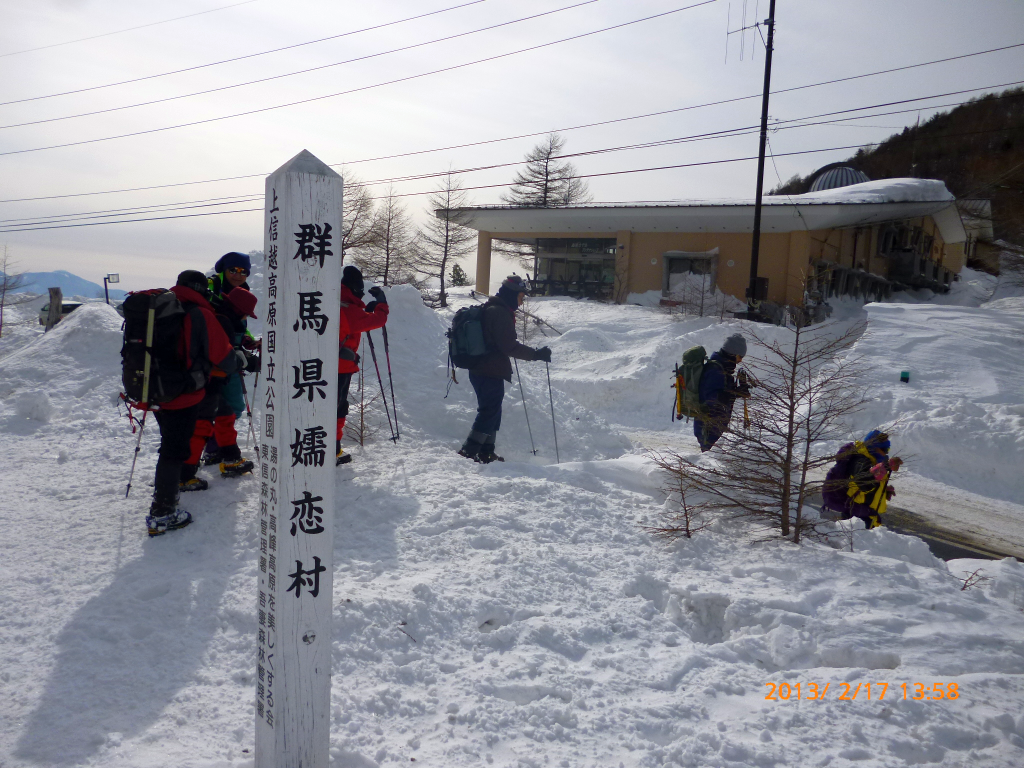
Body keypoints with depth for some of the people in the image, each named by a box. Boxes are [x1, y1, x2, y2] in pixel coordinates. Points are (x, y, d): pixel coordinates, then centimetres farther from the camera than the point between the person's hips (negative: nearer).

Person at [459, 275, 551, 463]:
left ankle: (486, 452, 25)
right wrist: (536, 354, -17)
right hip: (491, 372, -10)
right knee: (490, 411, -5)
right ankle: (469, 451, -6)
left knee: (491, 411, 18)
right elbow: (509, 346, -21)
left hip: (480, 370, 10)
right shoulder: (500, 313, -17)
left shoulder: (489, 309, 16)